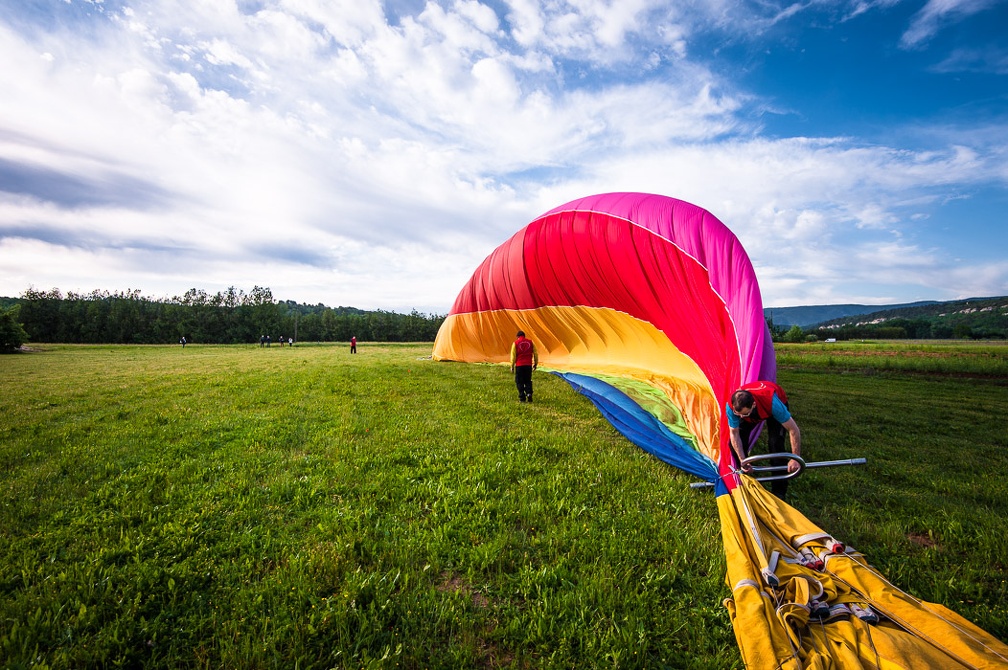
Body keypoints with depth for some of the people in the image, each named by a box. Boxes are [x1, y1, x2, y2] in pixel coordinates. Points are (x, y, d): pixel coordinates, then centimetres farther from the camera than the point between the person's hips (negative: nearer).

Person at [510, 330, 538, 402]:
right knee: (528, 381, 17)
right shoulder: (530, 342, 6)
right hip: (528, 365, 3)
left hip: (519, 365, -2)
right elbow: (535, 353, 9)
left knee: (519, 382, 6)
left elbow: (513, 355, -3)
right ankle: (529, 393, -4)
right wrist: (535, 363, 18)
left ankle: (522, 398, 4)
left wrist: (512, 366, 2)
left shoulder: (515, 343, -1)